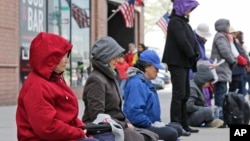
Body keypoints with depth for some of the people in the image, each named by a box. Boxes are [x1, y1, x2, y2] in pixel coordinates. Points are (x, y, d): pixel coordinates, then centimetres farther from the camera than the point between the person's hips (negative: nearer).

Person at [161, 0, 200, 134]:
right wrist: (192, 56, -11)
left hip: (184, 63, 10)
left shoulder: (183, 22, 18)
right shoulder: (175, 21, -11)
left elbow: (192, 40, 15)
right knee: (179, 94, -10)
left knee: (184, 95, 11)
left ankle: (184, 124, 16)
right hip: (177, 62, -10)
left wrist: (196, 54, 0)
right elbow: (183, 41, -19)